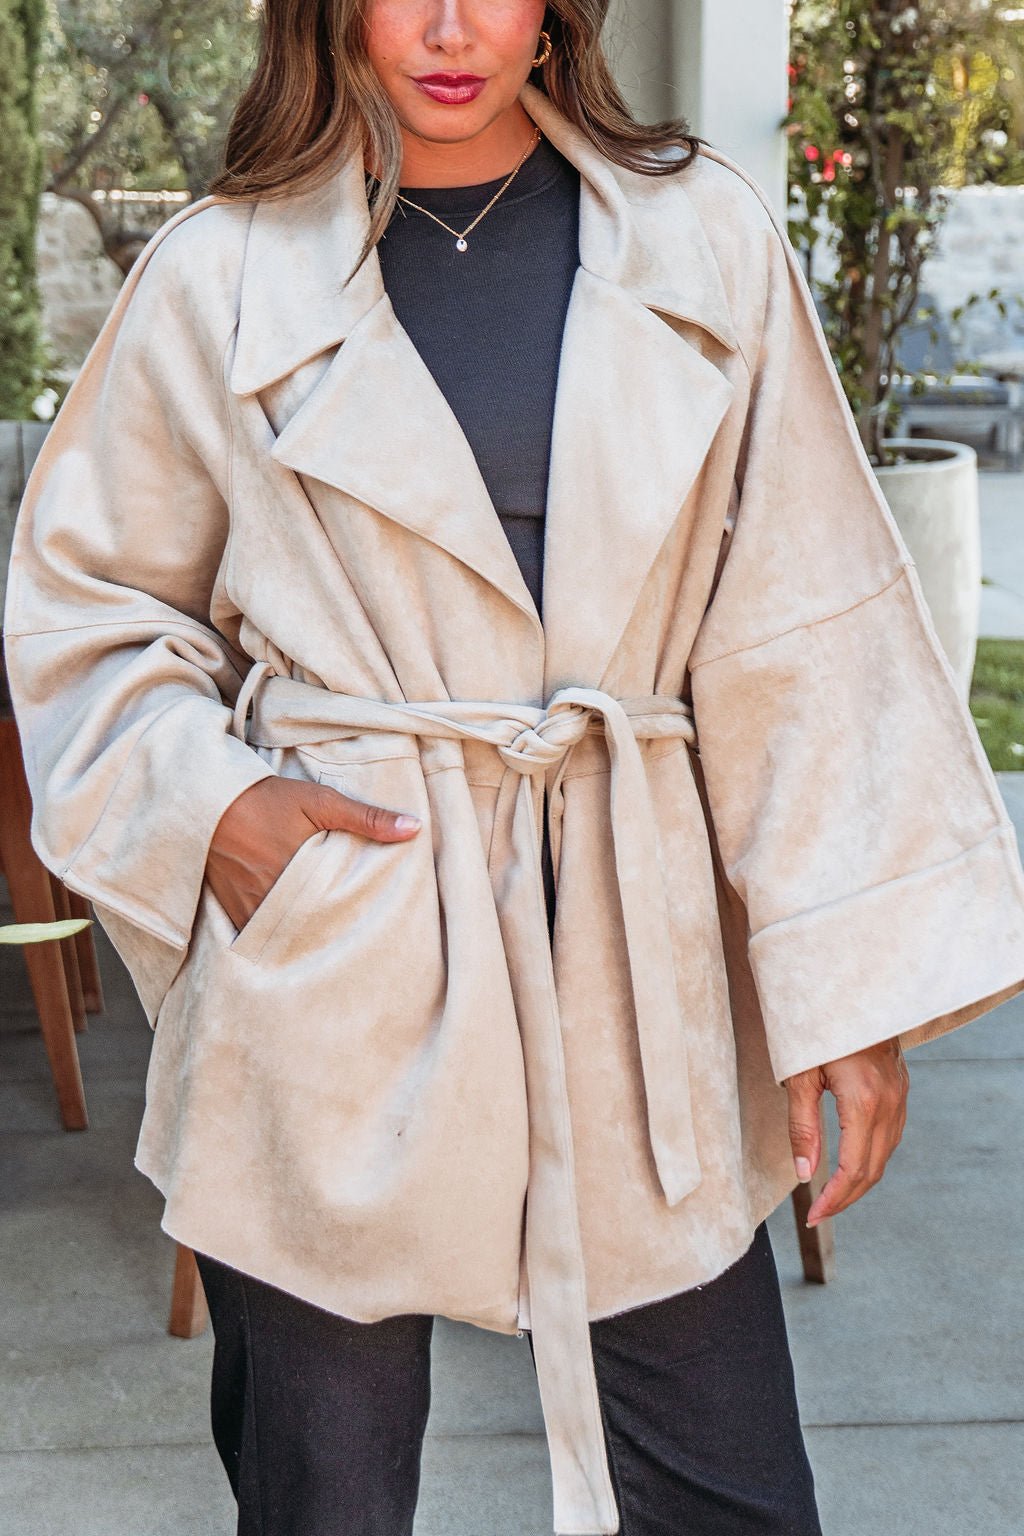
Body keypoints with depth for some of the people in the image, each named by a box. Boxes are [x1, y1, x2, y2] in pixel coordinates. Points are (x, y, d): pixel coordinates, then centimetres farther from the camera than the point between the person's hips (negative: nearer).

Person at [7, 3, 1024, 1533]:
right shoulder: (222, 276, 1)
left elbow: (803, 630, 3)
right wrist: (205, 799, -7)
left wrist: (852, 976, -1)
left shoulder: (704, 245, 4)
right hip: (327, 949, -1)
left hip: (633, 946, 1)